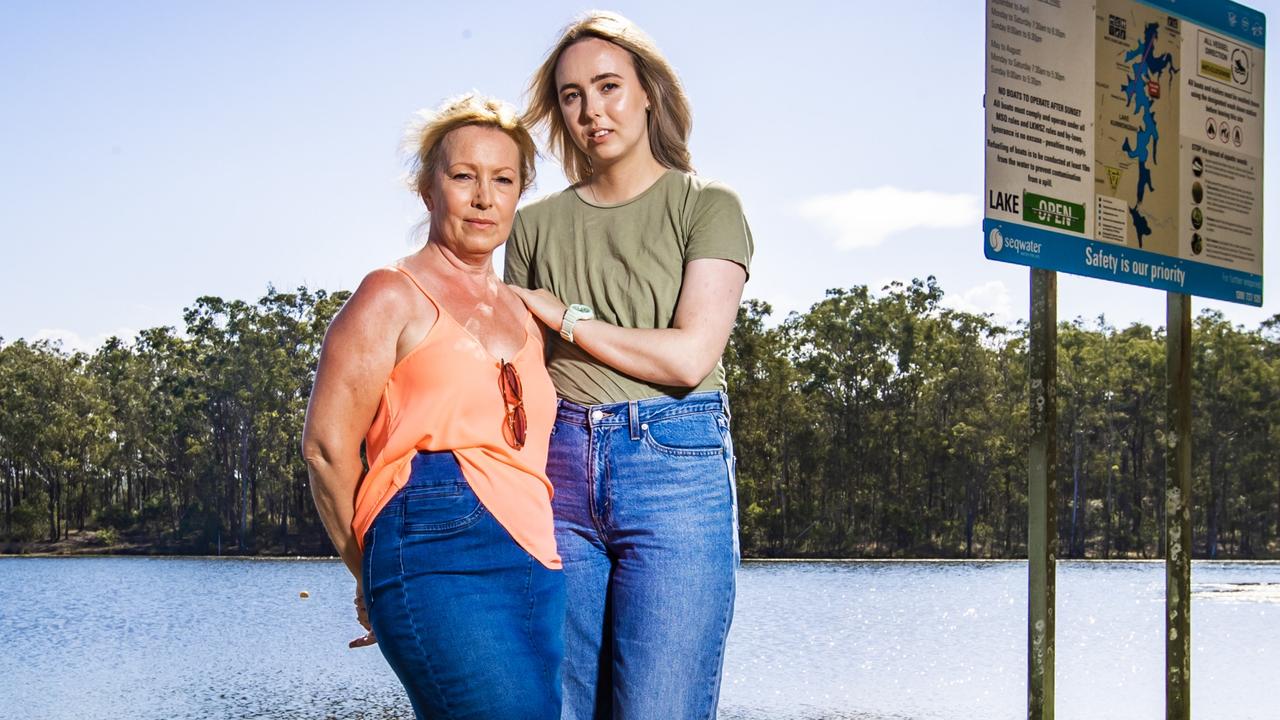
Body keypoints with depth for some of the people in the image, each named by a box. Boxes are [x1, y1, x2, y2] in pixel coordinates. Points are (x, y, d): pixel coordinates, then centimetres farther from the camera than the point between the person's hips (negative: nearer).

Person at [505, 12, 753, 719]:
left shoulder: (706, 206, 5)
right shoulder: (537, 224, 17)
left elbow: (690, 356, -7)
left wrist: (561, 315, 0)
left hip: (674, 464, -3)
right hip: (558, 472, 4)